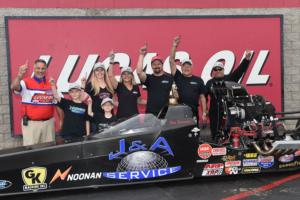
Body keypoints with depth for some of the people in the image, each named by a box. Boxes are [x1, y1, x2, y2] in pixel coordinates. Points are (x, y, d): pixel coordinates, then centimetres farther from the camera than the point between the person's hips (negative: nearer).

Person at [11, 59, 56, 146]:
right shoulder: (26, 82, -4)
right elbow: (14, 87, -26)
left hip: (49, 122, 4)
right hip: (31, 123, -4)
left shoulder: (51, 84, 10)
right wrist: (20, 75, -45)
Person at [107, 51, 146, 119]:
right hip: (122, 117, -3)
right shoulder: (119, 86, 1)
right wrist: (111, 61, -18)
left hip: (134, 116, 3)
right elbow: (110, 76, -14)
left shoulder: (136, 87, 11)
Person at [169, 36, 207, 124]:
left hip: (193, 113, 0)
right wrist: (174, 46, -10)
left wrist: (204, 113, 0)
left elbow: (202, 97, 6)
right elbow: (171, 61, -2)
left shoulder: (198, 80, 6)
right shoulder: (178, 77, 6)